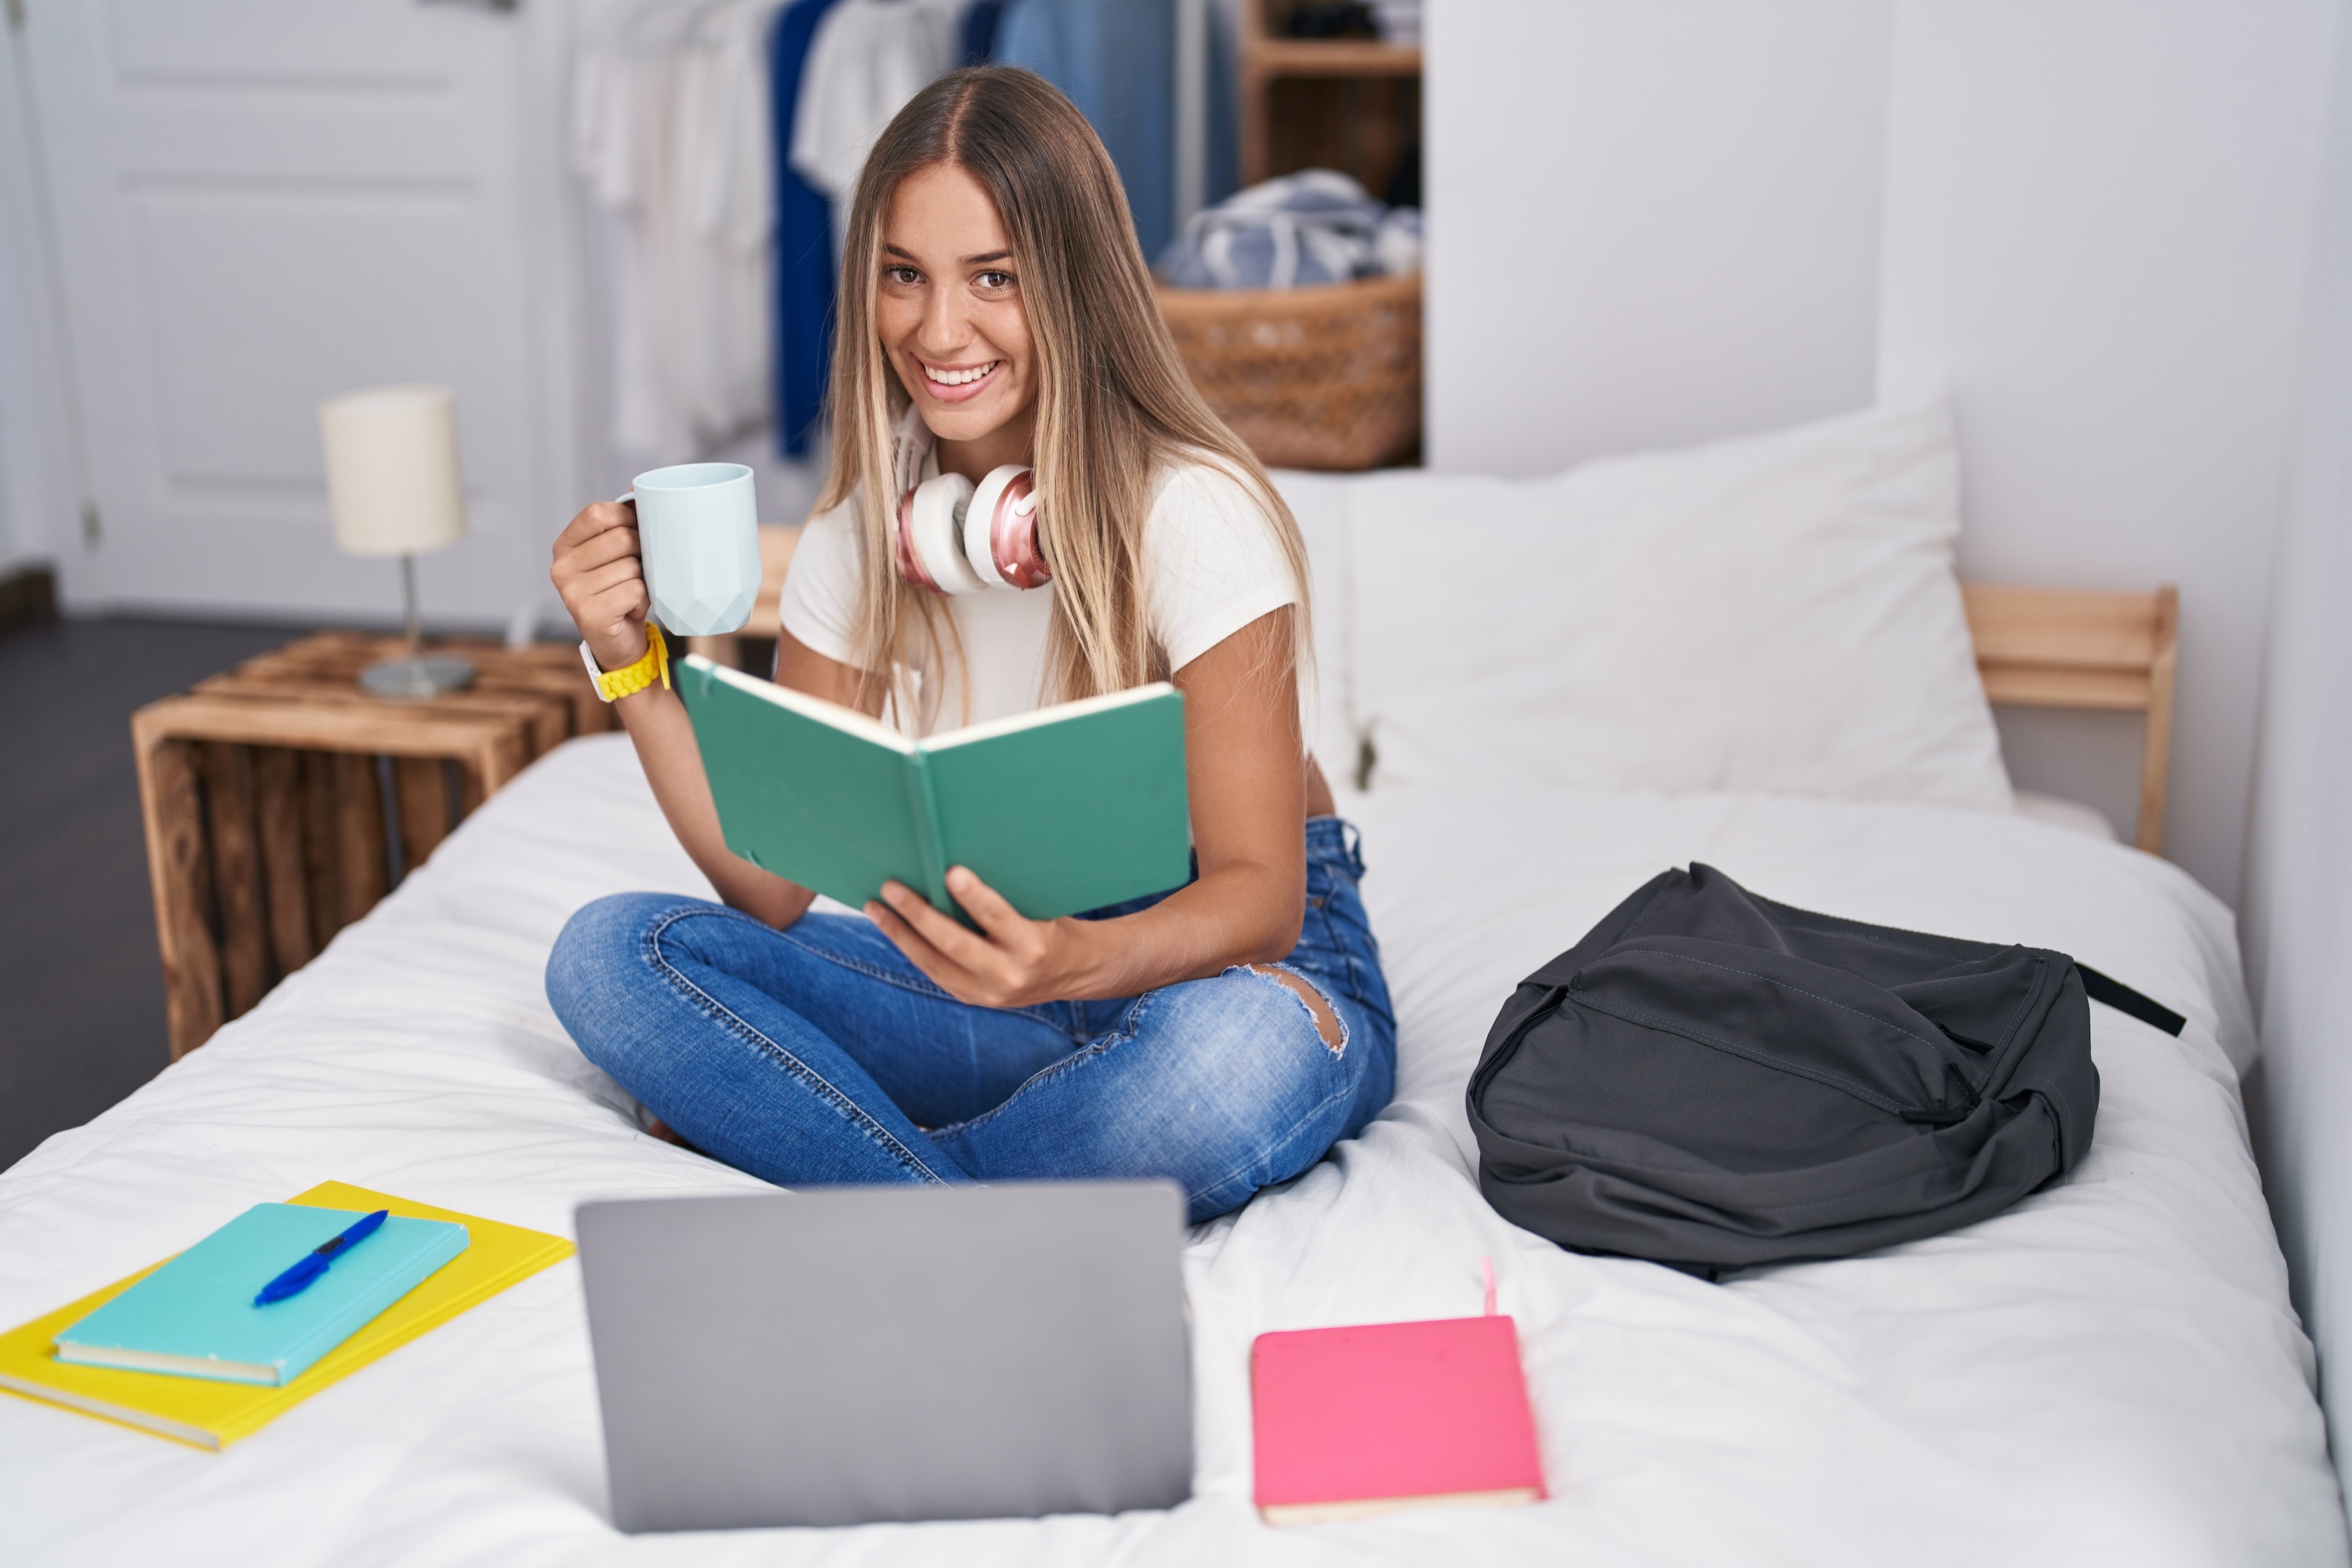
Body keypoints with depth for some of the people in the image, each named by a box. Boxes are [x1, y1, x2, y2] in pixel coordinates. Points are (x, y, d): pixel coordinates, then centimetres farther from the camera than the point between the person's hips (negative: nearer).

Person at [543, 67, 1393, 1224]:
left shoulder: (1193, 512, -18)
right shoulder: (857, 540, -1)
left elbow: (1260, 894, -19)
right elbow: (772, 887, -3)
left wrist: (1081, 958, -41)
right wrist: (636, 670, -17)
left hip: (1238, 964, -4)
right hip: (999, 982, 5)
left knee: (1232, 1053, -42)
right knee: (607, 953, -14)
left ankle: (808, 1152, -18)